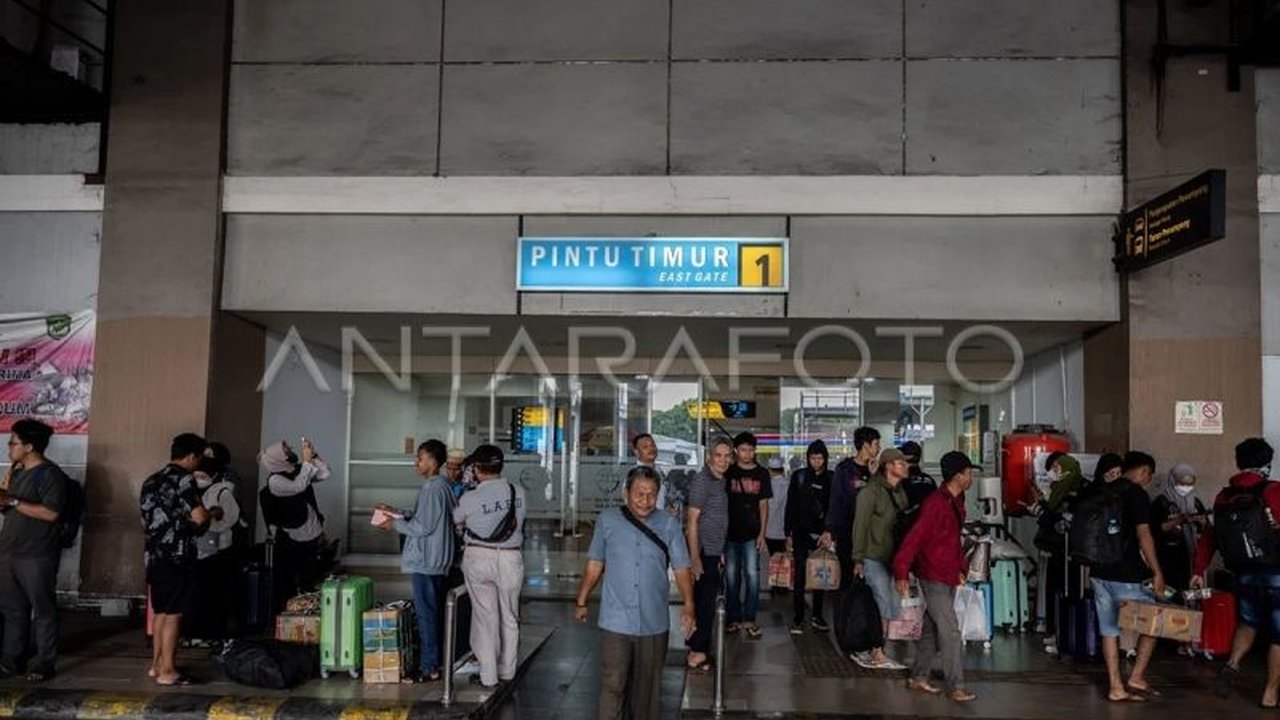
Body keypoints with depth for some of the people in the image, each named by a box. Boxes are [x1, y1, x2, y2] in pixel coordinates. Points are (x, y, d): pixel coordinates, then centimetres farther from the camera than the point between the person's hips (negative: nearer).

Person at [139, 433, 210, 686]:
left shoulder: (151, 481, 14)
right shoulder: (184, 479, -12)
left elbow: (147, 516, 21)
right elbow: (198, 517, -22)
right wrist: (211, 513, 0)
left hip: (154, 554, 8)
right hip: (177, 556, -8)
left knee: (160, 612, 16)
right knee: (173, 614, -3)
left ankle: (156, 664, 24)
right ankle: (167, 671, 1)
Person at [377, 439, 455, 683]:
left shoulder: (432, 488, -19)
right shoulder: (442, 485, 11)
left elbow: (424, 526, -21)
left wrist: (395, 524, -9)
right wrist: (397, 512, 13)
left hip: (426, 561, -10)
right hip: (435, 561, 10)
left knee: (426, 614, -2)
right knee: (433, 612, 16)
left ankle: (429, 668, 4)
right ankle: (435, 660, 24)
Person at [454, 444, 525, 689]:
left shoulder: (470, 498, -12)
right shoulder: (519, 492, -5)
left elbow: (455, 522, 4)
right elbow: (519, 523, 6)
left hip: (479, 558, -2)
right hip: (510, 559, 2)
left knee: (485, 616, 7)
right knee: (509, 617, 15)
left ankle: (488, 676, 12)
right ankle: (507, 671, 27)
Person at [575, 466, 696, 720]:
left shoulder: (669, 525, 0)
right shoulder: (607, 520, 0)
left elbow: (681, 569, -1)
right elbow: (594, 565, 8)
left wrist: (688, 606, -13)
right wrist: (581, 602, 10)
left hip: (654, 623, 1)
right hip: (615, 621, -1)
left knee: (646, 685, 14)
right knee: (612, 685, -3)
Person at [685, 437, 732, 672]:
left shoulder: (720, 481, 13)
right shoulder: (702, 481, -15)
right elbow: (692, 521, -18)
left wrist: (720, 553, 18)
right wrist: (695, 559, -22)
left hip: (713, 552, 9)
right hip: (703, 552, -9)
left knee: (706, 602, 14)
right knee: (704, 603, -4)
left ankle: (698, 649, 24)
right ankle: (698, 654, 5)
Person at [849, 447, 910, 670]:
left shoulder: (900, 492, 12)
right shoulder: (871, 491, -11)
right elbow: (860, 526, -12)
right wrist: (858, 559, -13)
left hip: (891, 558, 8)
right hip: (874, 558, -8)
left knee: (888, 608, 9)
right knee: (886, 607, -7)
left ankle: (867, 651, 19)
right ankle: (878, 655, 3)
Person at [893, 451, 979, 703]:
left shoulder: (956, 503, 9)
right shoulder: (936, 503, -21)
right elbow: (914, 537, -24)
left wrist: (961, 568, 14)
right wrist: (902, 573, -26)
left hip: (949, 577, 9)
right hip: (934, 576, -9)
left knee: (932, 629, 15)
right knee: (950, 631, -6)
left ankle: (918, 678, 25)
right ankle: (955, 686, 2)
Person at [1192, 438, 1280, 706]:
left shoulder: (1225, 496, 4)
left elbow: (1210, 535, 6)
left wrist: (1198, 570, 10)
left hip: (1244, 572, 4)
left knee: (1248, 622, 25)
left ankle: (1232, 664, 3)